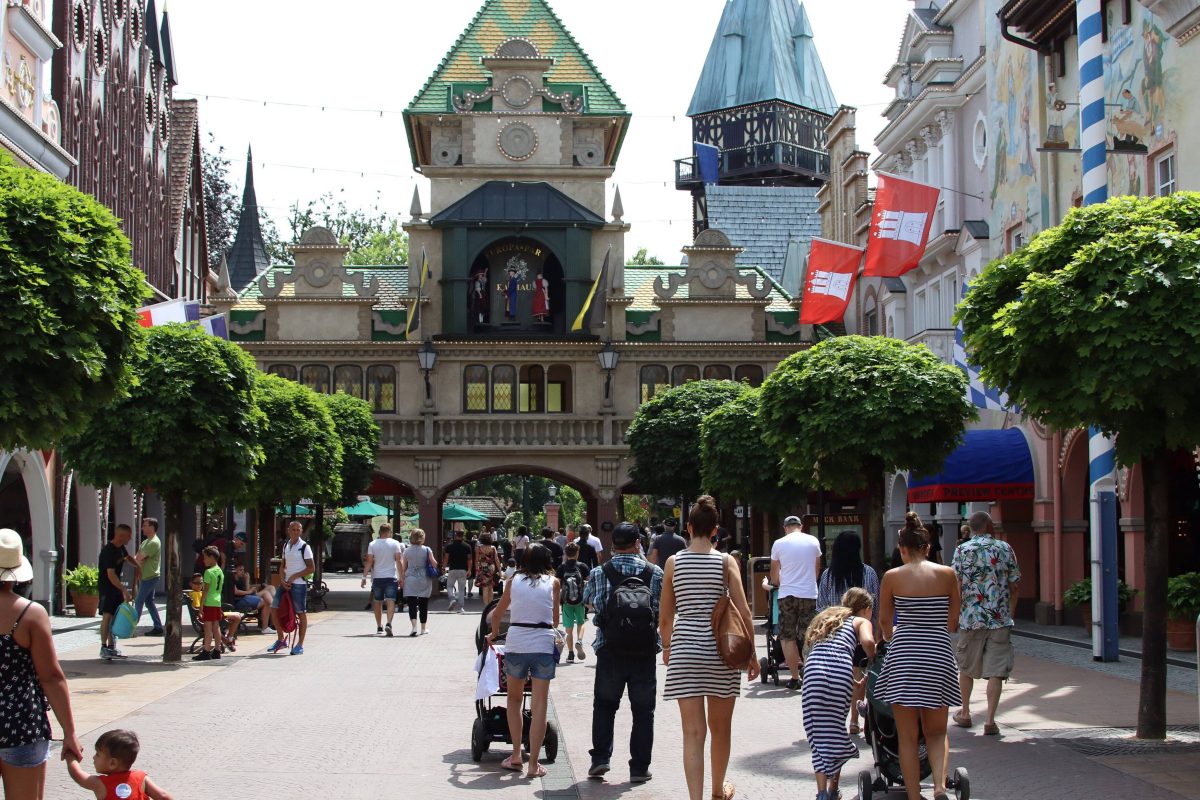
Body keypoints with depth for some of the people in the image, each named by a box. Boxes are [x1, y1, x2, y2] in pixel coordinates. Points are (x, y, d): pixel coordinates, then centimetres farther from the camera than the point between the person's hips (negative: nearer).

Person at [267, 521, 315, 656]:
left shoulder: (304, 547, -7)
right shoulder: (285, 545, 11)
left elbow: (312, 568, -10)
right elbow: (282, 565, 14)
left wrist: (294, 576, -14)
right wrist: (283, 580, -3)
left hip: (299, 584, -6)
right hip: (285, 583, 6)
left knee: (301, 613, -1)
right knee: (274, 608, 4)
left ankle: (300, 645, 6)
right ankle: (281, 640, 17)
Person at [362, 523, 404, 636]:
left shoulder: (372, 544, 1)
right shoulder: (395, 544, -1)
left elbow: (369, 562, -2)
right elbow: (398, 561, -4)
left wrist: (364, 577, 0)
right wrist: (401, 577, 0)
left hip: (377, 577, 2)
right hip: (391, 577, -2)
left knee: (377, 602, 13)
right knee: (391, 601, -7)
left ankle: (379, 626, 19)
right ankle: (389, 623, -26)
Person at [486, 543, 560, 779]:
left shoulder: (514, 581, 11)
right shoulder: (553, 582, 7)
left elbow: (497, 613, 23)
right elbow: (555, 620, 12)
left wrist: (493, 634, 42)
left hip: (516, 643, 1)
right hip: (544, 644, -1)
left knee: (514, 699, 20)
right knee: (539, 706, 2)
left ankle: (516, 756, 16)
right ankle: (533, 764, 1)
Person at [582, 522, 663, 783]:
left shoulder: (599, 574, -3)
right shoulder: (655, 573, -3)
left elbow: (588, 601, 14)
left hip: (610, 651, 0)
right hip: (645, 652, 0)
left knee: (604, 705, 16)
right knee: (643, 710, 8)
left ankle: (600, 758, 5)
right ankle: (639, 768, 8)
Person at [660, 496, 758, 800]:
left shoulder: (674, 562, 1)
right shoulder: (726, 561, -2)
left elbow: (665, 616, 5)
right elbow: (743, 611, -5)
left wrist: (667, 646, 22)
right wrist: (752, 653, 3)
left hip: (684, 649, 0)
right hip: (720, 649, 0)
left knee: (693, 732, -2)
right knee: (720, 727, 18)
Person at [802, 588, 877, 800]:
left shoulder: (827, 618, 36)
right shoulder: (862, 621, 20)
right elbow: (868, 642, -4)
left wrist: (853, 680, 40)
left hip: (813, 670, 3)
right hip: (840, 672, -3)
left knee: (819, 732, 5)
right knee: (836, 728, 12)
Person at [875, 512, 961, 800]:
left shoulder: (892, 577, -1)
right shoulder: (948, 574, 1)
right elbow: (953, 622, 8)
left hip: (903, 656, -1)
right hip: (939, 655, 2)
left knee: (908, 736, 6)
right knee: (936, 732, 14)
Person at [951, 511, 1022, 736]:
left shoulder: (962, 550, -1)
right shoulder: (1005, 549, 2)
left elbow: (956, 585, -5)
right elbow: (1013, 587, 4)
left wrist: (954, 616, 5)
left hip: (971, 618, 0)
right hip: (1000, 619, 0)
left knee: (966, 667, 18)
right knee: (995, 671, 0)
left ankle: (965, 714, 29)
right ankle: (990, 720, -8)